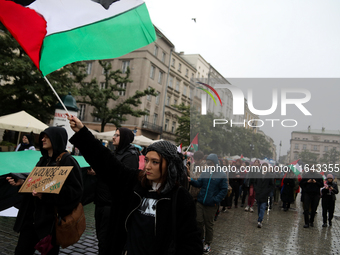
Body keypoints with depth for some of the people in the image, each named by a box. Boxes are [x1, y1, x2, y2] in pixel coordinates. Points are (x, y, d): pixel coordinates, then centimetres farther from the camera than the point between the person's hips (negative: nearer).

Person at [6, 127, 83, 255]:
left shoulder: (67, 161, -15)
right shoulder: (44, 159, 11)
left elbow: (75, 190, -21)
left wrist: (46, 195, -28)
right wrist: (22, 182, 2)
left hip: (51, 218, -7)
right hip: (32, 215, 7)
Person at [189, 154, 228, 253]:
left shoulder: (221, 175, -7)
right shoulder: (204, 173, 5)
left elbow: (224, 190, -7)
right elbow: (199, 183, 1)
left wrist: (216, 200, -16)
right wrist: (192, 180, -18)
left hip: (211, 205, -3)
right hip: (200, 202, 3)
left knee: (209, 224, 9)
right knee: (199, 221, 7)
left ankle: (208, 244, 27)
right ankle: (200, 238, 33)